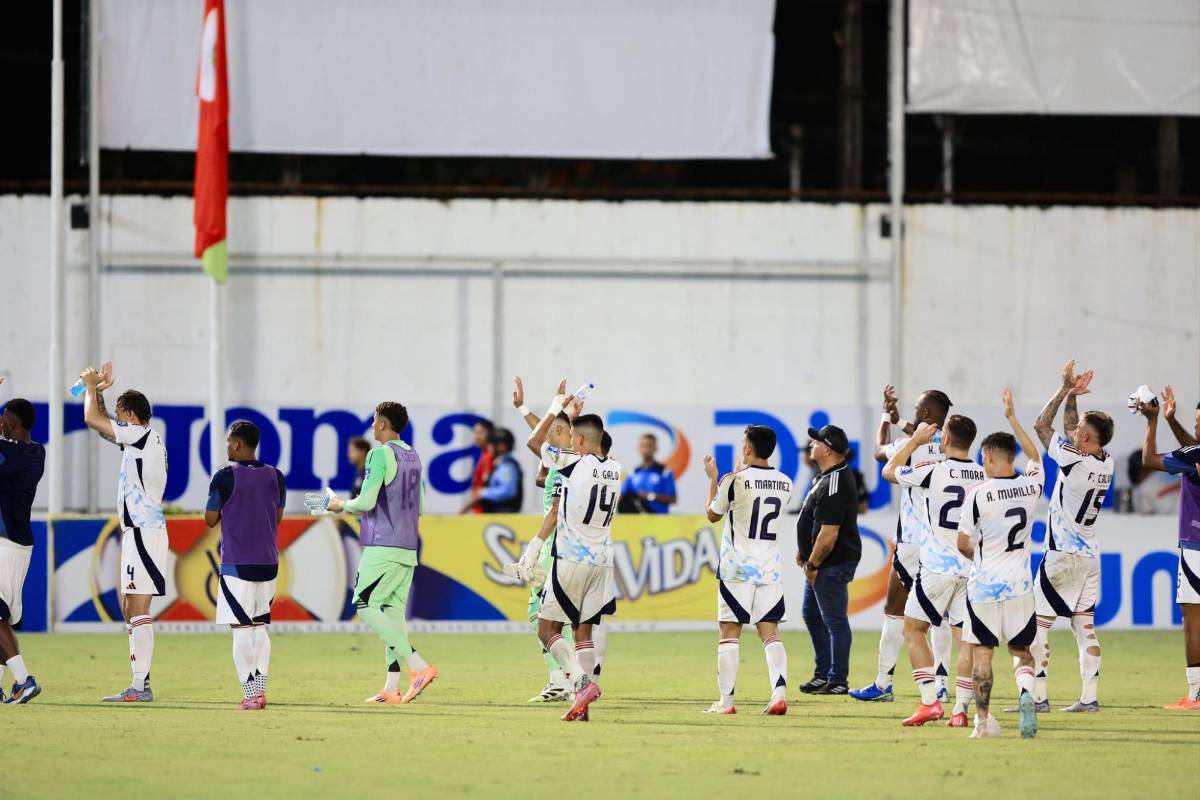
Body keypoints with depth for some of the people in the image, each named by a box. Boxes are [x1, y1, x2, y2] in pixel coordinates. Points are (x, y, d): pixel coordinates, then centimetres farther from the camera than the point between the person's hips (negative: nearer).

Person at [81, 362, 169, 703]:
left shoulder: (141, 435, -11)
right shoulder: (141, 439, 17)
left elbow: (92, 419, -10)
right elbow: (100, 424, 32)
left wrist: (92, 387, 6)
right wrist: (99, 391, 24)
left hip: (144, 531, -10)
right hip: (138, 531, 10)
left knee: (138, 609, -13)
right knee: (130, 609, 12)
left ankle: (140, 685, -16)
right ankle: (140, 683, 13)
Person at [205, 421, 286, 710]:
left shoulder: (225, 477, -9)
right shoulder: (275, 477, 6)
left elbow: (210, 519, -3)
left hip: (236, 564, -5)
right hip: (268, 563, 5)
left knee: (241, 631, -4)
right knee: (260, 627, 15)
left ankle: (251, 695, -9)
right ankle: (261, 690, 9)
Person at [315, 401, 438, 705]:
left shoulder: (381, 455, -11)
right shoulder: (413, 457, 15)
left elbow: (366, 502, -18)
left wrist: (343, 506, 3)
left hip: (382, 547, -8)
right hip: (407, 547, 8)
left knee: (366, 606, -6)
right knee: (393, 611, 8)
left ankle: (419, 666, -17)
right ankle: (392, 687, 3)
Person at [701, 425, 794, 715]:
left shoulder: (735, 481, -12)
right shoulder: (784, 483, 4)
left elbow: (713, 514, 4)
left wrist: (713, 478, 17)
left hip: (737, 570, -4)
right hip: (770, 571, 4)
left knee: (729, 633, 2)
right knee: (770, 632, 5)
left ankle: (725, 700, 1)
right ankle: (779, 693, -10)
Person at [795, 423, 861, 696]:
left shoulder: (834, 484, -23)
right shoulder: (826, 476, 11)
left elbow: (829, 533, -25)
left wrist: (812, 564, -17)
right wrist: (803, 550, 19)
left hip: (832, 563, -12)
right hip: (821, 562, 12)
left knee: (834, 620, -5)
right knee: (812, 615, 19)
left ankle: (838, 681, -1)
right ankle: (823, 675, 27)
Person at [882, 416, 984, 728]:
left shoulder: (932, 472, -12)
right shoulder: (985, 477, 1)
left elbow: (889, 471, 7)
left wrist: (915, 441, 15)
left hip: (937, 568, -4)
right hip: (972, 568, 4)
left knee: (913, 629, 8)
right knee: (965, 637, 6)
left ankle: (929, 702, -1)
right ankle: (961, 708, 2)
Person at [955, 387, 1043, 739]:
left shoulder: (978, 494, -13)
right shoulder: (1031, 485, -2)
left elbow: (963, 544, -5)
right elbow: (1033, 455, 22)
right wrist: (1012, 417, 29)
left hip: (983, 584, -3)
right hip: (1019, 584, 3)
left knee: (981, 652, 8)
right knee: (1021, 650, 11)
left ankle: (983, 720, 9)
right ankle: (1027, 690, -19)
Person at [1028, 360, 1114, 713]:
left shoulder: (1076, 462, -20)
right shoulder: (1106, 464, 2)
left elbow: (1041, 426, -9)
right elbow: (1070, 432, 19)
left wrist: (1065, 390, -3)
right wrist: (1073, 396, 14)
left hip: (1062, 553, -8)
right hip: (1089, 555, 8)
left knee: (1038, 624, -3)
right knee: (1084, 625, 9)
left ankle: (1038, 696, -7)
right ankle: (1090, 697, 5)